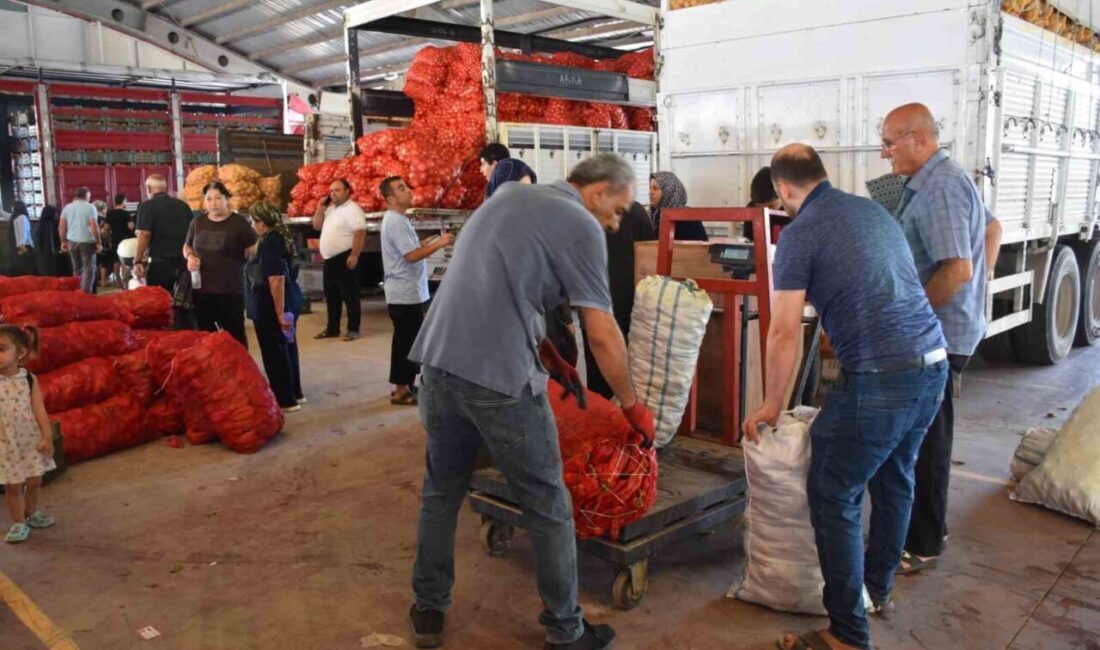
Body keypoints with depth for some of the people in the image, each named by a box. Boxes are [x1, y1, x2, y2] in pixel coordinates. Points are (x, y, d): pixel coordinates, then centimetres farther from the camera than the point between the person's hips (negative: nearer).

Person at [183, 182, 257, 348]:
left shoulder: (238, 222, -6)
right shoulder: (197, 222, 9)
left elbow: (254, 250, -4)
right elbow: (187, 247, 22)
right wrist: (190, 257, 1)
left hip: (231, 289, -5)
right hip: (202, 288, 5)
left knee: (235, 333, 2)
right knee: (205, 334, 13)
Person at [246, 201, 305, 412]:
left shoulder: (269, 242, -19)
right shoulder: (281, 237, 10)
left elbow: (276, 279, -25)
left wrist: (279, 312, -25)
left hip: (270, 303, -10)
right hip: (290, 299, 10)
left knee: (274, 351, 1)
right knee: (286, 346, 19)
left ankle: (286, 400, 8)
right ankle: (294, 393, 29)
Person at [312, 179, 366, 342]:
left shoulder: (352, 209, -12)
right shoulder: (330, 209, 17)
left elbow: (360, 233, -20)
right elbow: (317, 226, 23)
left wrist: (354, 256, -26)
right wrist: (320, 209, 7)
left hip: (344, 258, -9)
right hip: (329, 259, 9)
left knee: (349, 296, -3)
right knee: (331, 296, 14)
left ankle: (353, 330, 3)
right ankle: (332, 329, 22)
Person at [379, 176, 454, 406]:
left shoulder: (397, 219, 15)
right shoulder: (396, 221, -17)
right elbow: (412, 255, -24)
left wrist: (425, 243, 12)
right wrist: (440, 243, -20)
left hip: (408, 292, 10)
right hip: (405, 293, -10)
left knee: (408, 341, 16)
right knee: (405, 342, -3)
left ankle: (405, 385, 26)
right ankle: (401, 391, 4)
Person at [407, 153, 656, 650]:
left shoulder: (507, 195, 19)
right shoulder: (581, 225, -3)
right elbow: (603, 335, -3)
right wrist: (633, 407, 9)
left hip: (438, 362, 7)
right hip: (499, 378, -7)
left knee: (441, 492, 22)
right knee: (548, 510, 9)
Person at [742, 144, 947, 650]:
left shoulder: (799, 235, -6)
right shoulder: (873, 210, 15)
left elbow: (784, 334, -7)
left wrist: (771, 405, 5)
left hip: (880, 379, -8)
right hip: (934, 363, 9)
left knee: (833, 499, 4)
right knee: (895, 480, 24)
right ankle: (880, 589, 42)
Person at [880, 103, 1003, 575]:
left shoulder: (940, 189, -20)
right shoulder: (943, 179, 13)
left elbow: (958, 269, -27)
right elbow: (993, 229, 25)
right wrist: (975, 297, 22)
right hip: (942, 329, 10)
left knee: (925, 441, -1)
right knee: (924, 435, 19)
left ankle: (922, 546, 12)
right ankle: (927, 529, 33)